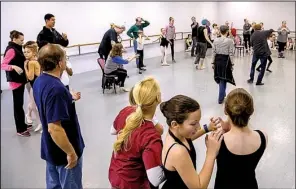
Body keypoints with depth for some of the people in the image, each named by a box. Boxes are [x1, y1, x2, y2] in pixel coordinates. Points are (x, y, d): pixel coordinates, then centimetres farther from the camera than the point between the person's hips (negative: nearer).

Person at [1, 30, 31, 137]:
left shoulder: (17, 48, 10)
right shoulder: (11, 50, -17)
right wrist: (14, 67, -35)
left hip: (20, 79, 9)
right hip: (15, 81, -9)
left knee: (20, 103, 17)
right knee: (18, 104, -3)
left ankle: (22, 125, 28)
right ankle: (20, 130, 5)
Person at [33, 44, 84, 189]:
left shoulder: (39, 82, 0)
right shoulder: (56, 88, -30)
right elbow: (54, 128, -32)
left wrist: (69, 99, 19)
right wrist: (71, 152, -22)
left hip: (50, 149, 9)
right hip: (63, 151, -9)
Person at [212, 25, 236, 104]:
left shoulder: (215, 40, 0)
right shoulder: (230, 41, -10)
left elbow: (214, 52, 3)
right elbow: (231, 54, -9)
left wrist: (213, 62, 11)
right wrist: (232, 63, -1)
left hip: (217, 60, 4)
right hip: (225, 60, -4)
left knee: (220, 79, 20)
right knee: (223, 80, 3)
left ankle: (222, 94, 37)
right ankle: (220, 99, 5)